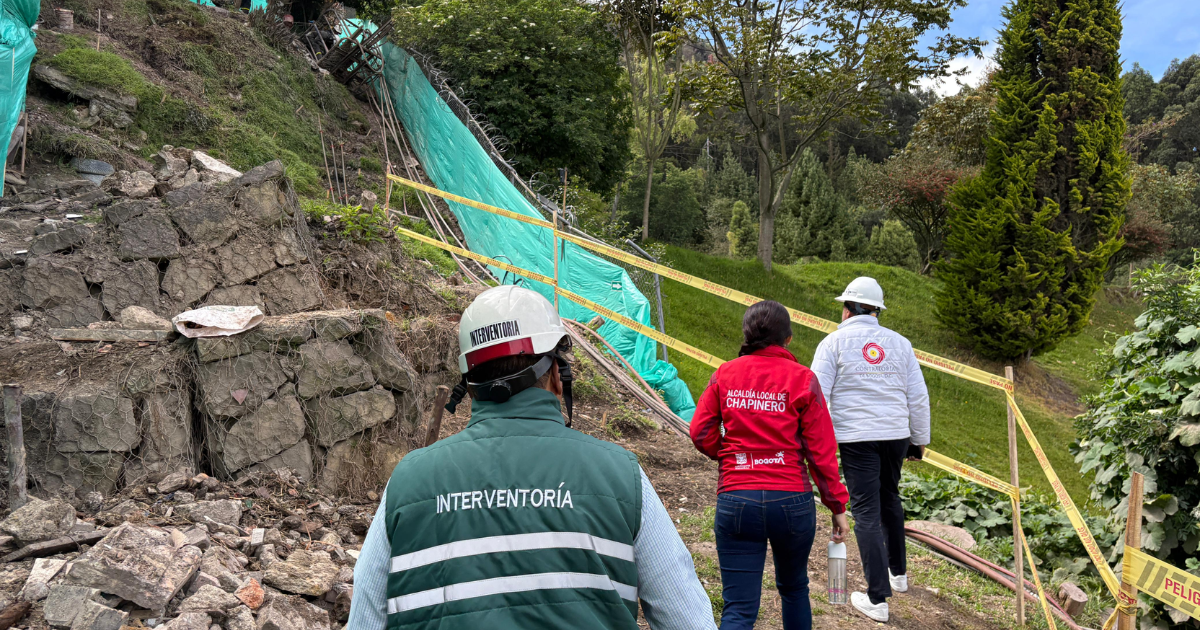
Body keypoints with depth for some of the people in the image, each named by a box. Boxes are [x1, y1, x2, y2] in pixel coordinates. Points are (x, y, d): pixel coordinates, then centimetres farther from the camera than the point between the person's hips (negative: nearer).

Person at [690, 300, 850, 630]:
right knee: (794, 588, 25)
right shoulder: (802, 378, -3)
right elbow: (821, 449, -3)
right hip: (791, 500, 0)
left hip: (735, 500, 1)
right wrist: (837, 505, 5)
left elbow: (701, 433, 0)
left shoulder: (725, 374, 2)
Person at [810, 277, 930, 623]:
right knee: (889, 500, 24)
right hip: (896, 435, 4)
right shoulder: (899, 343, 8)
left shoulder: (835, 341, -3)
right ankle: (898, 573, 39)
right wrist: (919, 440, 20)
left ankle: (877, 599, -3)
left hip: (858, 438, -4)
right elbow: (918, 397, 11)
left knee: (866, 512, -2)